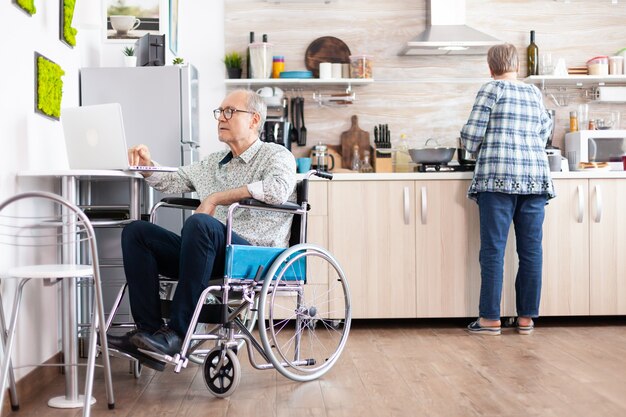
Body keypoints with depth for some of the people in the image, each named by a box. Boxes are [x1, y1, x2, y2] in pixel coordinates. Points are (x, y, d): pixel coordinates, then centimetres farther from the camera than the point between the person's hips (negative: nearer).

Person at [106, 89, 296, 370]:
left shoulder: (276, 155, 4)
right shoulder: (213, 163, 27)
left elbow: (278, 189, -18)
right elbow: (171, 181, 33)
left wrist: (217, 198, -14)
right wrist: (146, 165, 10)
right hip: (213, 253, 7)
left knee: (199, 223, -36)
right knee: (136, 232, -7)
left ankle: (177, 333, -32)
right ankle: (148, 328, -18)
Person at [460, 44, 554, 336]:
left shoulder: (492, 90, 0)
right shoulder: (534, 93, 16)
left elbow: (471, 136, -4)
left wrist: (477, 148, 16)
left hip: (498, 178, -5)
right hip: (535, 177, 5)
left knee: (493, 249, -2)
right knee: (531, 249, 6)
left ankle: (490, 318, 0)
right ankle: (527, 318, 12)